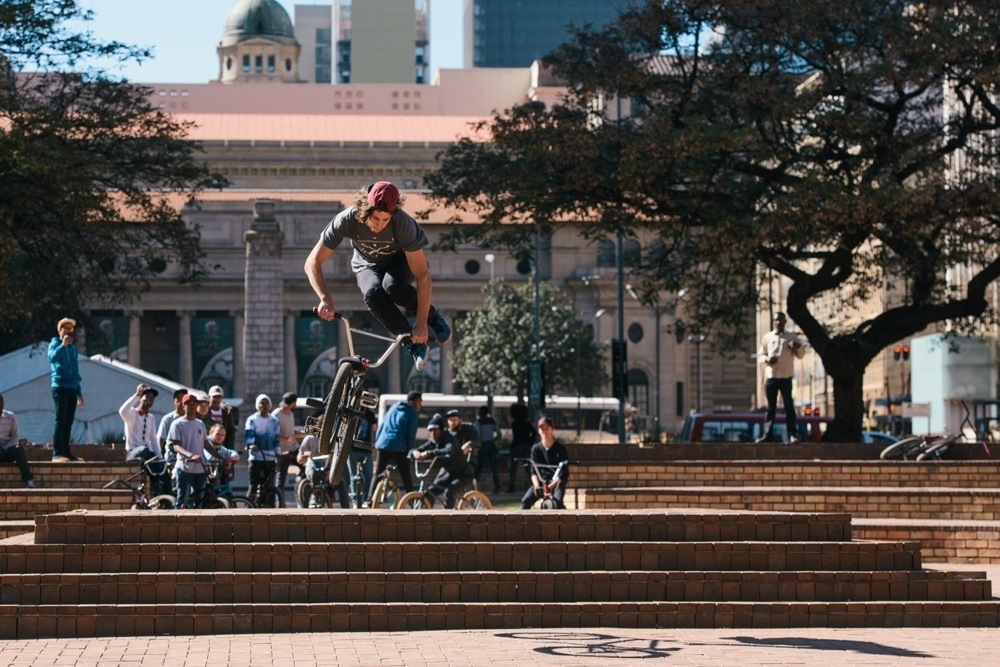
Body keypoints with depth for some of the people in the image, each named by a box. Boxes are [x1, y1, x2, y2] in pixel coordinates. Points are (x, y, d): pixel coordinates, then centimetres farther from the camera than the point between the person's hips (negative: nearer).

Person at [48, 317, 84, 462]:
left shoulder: (73, 348, 19)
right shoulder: (55, 344, 1)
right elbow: (52, 358, -22)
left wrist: (79, 392, 21)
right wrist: (63, 345, -26)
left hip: (72, 388, 6)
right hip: (60, 387, -6)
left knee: (68, 422, 5)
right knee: (61, 420, -12)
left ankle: (66, 452, 8)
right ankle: (57, 453, -15)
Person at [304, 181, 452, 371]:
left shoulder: (403, 224, -35)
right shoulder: (347, 220, -32)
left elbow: (423, 275, -32)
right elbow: (312, 263, -28)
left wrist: (421, 323, -37)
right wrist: (326, 299, -44)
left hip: (401, 260, -2)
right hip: (368, 266, 2)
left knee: (393, 287, -38)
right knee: (372, 294, -35)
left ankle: (432, 318, -8)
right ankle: (414, 345, -17)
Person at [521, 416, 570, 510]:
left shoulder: (560, 448, -3)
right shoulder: (536, 449, 6)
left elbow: (563, 472, -8)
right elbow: (534, 471, 2)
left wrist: (552, 485, -24)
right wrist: (536, 484, -19)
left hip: (557, 482, -3)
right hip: (541, 482, 3)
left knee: (557, 501, -33)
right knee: (525, 501, -21)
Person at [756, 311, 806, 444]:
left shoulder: (792, 337, 5)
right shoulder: (767, 337, 9)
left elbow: (801, 355, 8)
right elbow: (760, 354, 15)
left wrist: (798, 348, -14)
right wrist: (766, 359, -8)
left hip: (786, 377, -2)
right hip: (771, 376, 2)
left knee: (789, 406, -2)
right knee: (771, 407, 4)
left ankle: (793, 435, -2)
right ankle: (768, 435, 6)